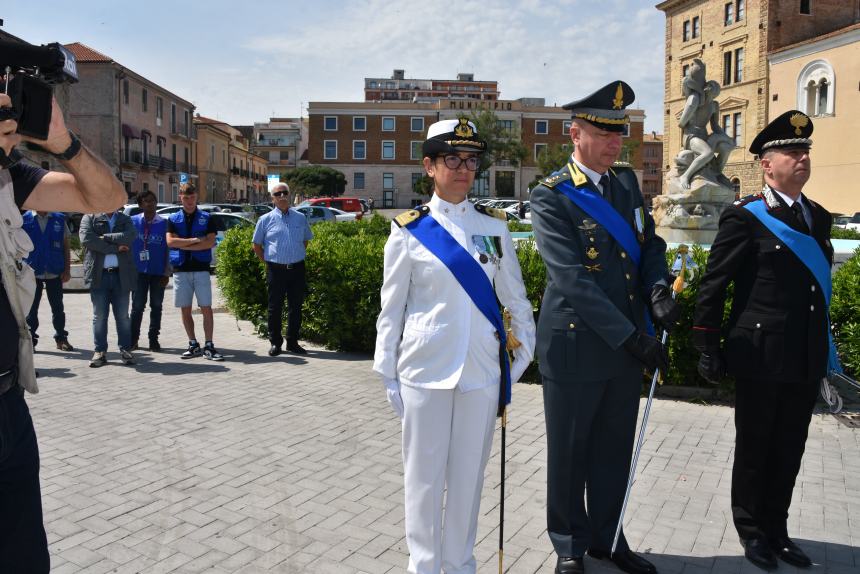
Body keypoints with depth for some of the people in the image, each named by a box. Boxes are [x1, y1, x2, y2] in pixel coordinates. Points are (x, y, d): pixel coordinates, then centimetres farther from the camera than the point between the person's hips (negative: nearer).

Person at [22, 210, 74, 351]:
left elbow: (66, 246, 5)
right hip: (32, 272, -1)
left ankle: (61, 338, 19)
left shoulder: (59, 219, 3)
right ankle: (30, 339, 16)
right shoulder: (25, 220, 0)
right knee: (31, 308, 7)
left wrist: (67, 270, 0)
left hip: (55, 272, 1)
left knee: (58, 307, 9)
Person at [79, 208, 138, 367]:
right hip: (98, 274, -1)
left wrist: (104, 237, -11)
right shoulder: (89, 218, 7)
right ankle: (100, 351, 11)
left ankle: (125, 349, 14)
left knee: (123, 315, 6)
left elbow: (130, 236, -9)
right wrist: (115, 248, -11)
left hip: (121, 275, 1)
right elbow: (86, 239, -11)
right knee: (99, 316, 3)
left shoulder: (125, 219, 12)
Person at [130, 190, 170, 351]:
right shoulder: (133, 222, 3)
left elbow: (168, 249, 3)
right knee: (137, 306, 2)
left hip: (158, 272, 0)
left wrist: (166, 272, 0)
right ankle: (133, 339, 12)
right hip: (139, 271, 0)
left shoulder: (164, 223, 3)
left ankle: (153, 339, 15)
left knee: (156, 306, 7)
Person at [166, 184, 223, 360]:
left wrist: (183, 245, -9)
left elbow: (210, 242, -8)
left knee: (206, 308, -4)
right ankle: (193, 344, 16)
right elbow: (170, 241, -5)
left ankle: (209, 346, 0)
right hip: (180, 270, 2)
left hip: (201, 269, -2)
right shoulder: (173, 219, 9)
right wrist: (195, 240, -9)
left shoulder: (206, 218, 5)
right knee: (185, 309, 6)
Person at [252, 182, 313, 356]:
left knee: (296, 307, 7)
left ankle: (292, 342, 19)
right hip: (276, 269, -2)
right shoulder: (266, 220, 2)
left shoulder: (300, 218, 8)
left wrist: (297, 257, 11)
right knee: (275, 307, 4)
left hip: (297, 268, 2)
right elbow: (257, 245, 9)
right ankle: (275, 342, 16)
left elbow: (305, 240, 20)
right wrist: (267, 263, 3)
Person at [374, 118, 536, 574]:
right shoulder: (409, 230, -1)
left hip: (482, 373, 2)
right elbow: (392, 310, 1)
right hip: (426, 371, -2)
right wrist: (388, 375, 1)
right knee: (424, 476, 8)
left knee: (468, 476, 12)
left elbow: (516, 298, 10)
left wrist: (524, 354, 6)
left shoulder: (494, 226, 5)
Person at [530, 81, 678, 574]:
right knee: (570, 454, 11)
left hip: (629, 345, 6)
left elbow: (651, 243, 13)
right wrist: (633, 336, -23)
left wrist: (659, 289, -9)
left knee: (615, 451, 18)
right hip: (576, 346, -6)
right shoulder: (550, 197, -13)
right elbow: (572, 280, -21)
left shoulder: (627, 182, 8)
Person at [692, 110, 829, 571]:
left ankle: (776, 529, 33)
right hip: (761, 356, -6)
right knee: (754, 448, 10)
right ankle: (751, 530, 29)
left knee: (789, 451, 15)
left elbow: (819, 286, 15)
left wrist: (822, 349, 15)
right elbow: (713, 285, -10)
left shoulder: (818, 217, 11)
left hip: (806, 360, 6)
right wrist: (708, 348, -10)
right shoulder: (744, 217, -10)